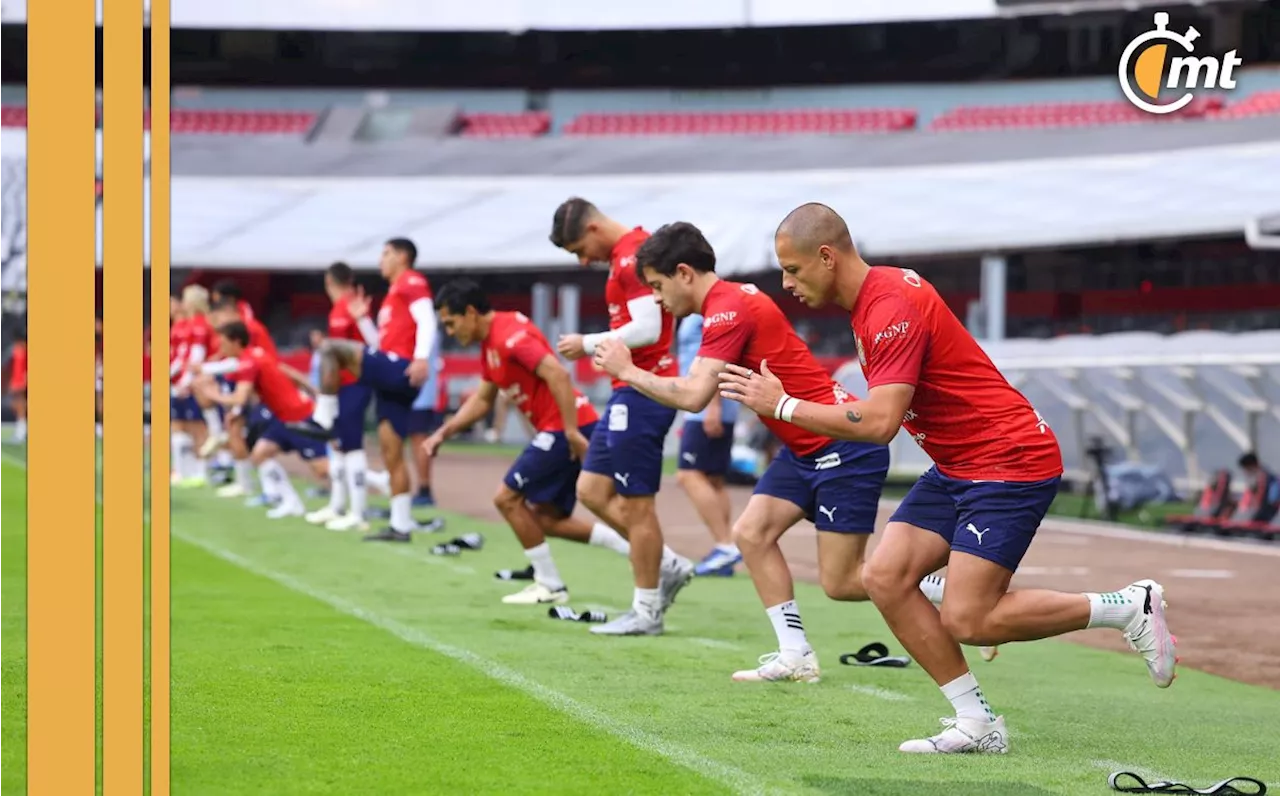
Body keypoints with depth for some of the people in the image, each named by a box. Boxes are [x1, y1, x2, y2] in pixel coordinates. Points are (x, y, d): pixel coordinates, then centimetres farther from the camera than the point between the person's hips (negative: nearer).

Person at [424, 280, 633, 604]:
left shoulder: (509, 334, -17)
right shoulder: (490, 344, 15)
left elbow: (558, 375, -26)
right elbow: (482, 399, 25)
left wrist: (572, 432, -28)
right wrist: (443, 433, 16)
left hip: (567, 430, -10)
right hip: (560, 430, 10)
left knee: (508, 499, -4)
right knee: (547, 518, 12)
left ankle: (550, 586, 4)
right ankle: (637, 550, 12)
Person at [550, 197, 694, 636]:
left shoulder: (632, 257, -16)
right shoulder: (628, 253, 15)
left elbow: (646, 328, -24)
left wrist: (589, 344, -14)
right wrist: (598, 347, 11)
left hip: (641, 392, -11)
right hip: (630, 390, 11)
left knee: (635, 503, -2)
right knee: (592, 489, 13)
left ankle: (647, 612, 7)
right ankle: (668, 566, 19)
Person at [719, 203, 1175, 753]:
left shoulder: (893, 306, -21)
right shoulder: (869, 300, 10)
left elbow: (879, 423, -29)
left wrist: (782, 405, -21)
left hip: (1011, 460, -10)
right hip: (956, 468, 10)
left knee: (966, 621, -14)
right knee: (884, 577, -4)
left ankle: (1130, 607, 0)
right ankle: (977, 724, 0)